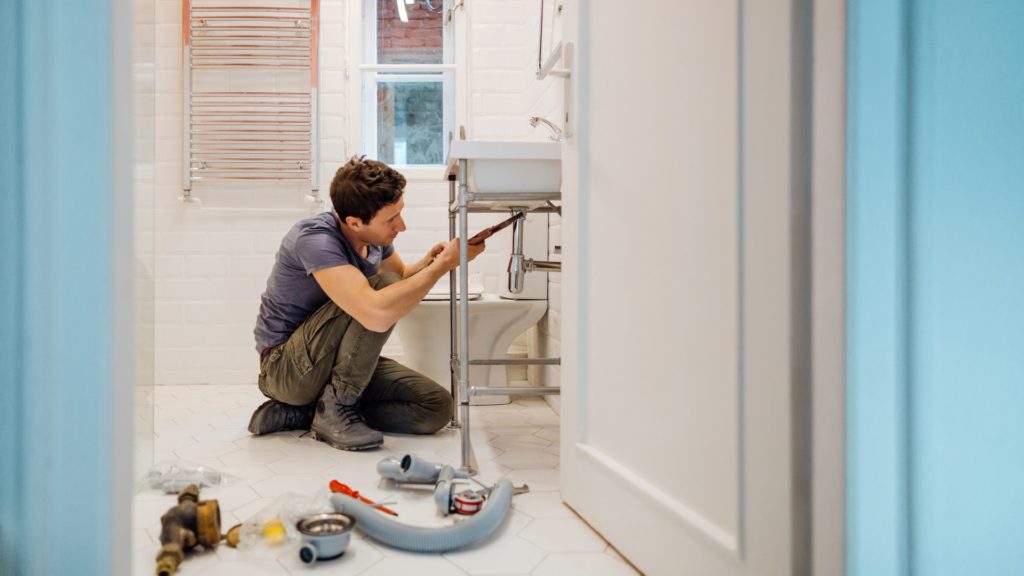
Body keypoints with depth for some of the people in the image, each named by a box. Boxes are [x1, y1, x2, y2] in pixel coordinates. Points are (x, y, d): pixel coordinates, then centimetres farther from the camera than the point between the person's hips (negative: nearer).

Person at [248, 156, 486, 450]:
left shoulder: (374, 235, -3)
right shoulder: (315, 238, -27)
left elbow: (402, 276, 19)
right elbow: (377, 315, -41)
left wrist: (428, 262, -5)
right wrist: (443, 264, -31)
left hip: (338, 364, 8)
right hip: (285, 368, -8)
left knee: (437, 408, -7)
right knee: (382, 288, -27)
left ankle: (300, 413, -2)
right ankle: (335, 409, -16)